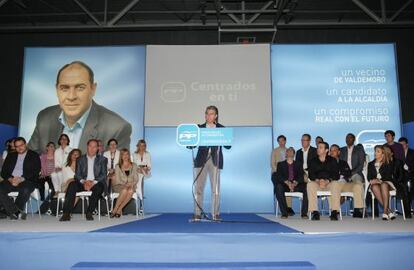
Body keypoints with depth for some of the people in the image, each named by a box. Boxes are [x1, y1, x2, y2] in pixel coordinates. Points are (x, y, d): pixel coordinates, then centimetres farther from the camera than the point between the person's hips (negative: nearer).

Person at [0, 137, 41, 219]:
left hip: (26, 181, -4)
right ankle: (17, 211, -23)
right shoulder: (11, 156, 22)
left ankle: (13, 212, -14)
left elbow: (35, 172, -3)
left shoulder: (34, 156, 8)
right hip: (11, 181, 4)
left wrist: (21, 179, -16)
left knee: (25, 190, -37)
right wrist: (10, 179, -9)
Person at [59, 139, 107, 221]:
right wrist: (83, 182, -15)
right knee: (72, 185, -27)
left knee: (98, 187, -35)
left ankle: (89, 212, -28)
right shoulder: (80, 159, 16)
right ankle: (66, 214, -29)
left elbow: (104, 174, 1)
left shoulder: (103, 159, 11)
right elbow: (77, 174, 7)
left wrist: (93, 182, -17)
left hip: (96, 183, -2)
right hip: (83, 183, 2)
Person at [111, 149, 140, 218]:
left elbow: (136, 179, 9)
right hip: (120, 186, -1)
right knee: (125, 190, -37)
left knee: (130, 191, -36)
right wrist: (125, 184, -16)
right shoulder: (118, 167, 9)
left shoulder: (134, 166, 14)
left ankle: (119, 210, -30)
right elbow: (117, 180, 2)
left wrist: (132, 184, -12)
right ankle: (114, 210, -29)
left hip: (131, 186, 1)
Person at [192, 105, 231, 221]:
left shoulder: (221, 128, 8)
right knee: (198, 188, 1)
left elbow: (228, 146, 3)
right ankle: (197, 214, 8)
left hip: (215, 161, -1)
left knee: (216, 188, -1)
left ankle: (216, 214, 7)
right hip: (201, 160, 1)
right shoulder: (199, 128, 10)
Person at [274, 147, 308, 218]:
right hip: (285, 185, -1)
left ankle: (304, 213, -24)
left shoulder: (298, 165, 23)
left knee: (305, 187, -30)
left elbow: (301, 176, 6)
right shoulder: (280, 164, 20)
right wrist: (287, 182, -17)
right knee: (279, 187, -35)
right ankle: (284, 213, -30)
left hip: (296, 185, 1)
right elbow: (279, 176, 3)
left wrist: (295, 183, -17)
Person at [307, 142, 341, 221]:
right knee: (310, 184, -32)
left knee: (336, 184, -34)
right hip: (316, 183, 1)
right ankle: (314, 212, -33)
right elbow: (311, 175, 0)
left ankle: (334, 212, -33)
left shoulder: (332, 161, 9)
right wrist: (318, 181, -21)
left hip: (329, 183, -1)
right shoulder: (313, 161, 12)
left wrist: (327, 181, -21)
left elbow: (336, 175, -3)